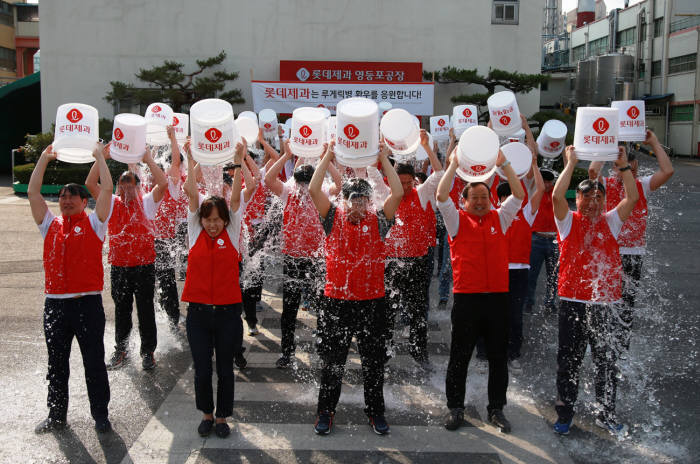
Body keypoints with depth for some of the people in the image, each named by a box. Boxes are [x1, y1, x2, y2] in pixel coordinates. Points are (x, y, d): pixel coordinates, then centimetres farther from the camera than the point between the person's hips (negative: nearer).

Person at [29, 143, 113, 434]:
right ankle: (56, 416, 25)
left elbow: (107, 189, -4)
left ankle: (100, 415, 15)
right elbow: (33, 193, 9)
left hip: (88, 303, -4)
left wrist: (99, 156, 3)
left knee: (94, 363, 4)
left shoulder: (93, 223, 3)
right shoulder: (50, 224, 13)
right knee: (57, 364, 13)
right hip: (55, 303, 4)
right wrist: (44, 159, 12)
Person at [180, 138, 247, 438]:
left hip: (227, 312, -1)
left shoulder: (231, 235, 2)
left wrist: (238, 163, -12)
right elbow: (191, 194, -2)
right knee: (201, 369, 7)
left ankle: (222, 417, 25)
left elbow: (235, 198, -5)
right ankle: (206, 414, 28)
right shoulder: (195, 234, 3)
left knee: (225, 369, 9)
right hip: (198, 311, 1)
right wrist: (190, 161, -7)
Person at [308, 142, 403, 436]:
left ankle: (375, 412, 26)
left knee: (374, 361, 10)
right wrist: (328, 156, -5)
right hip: (336, 302, -1)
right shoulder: (333, 219, 2)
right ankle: (326, 411, 22)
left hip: (371, 302, 1)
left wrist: (383, 159, -5)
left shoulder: (377, 222, 3)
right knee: (332, 361, 8)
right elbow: (313, 190, -8)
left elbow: (397, 193, -8)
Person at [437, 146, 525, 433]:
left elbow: (519, 195, 2)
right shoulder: (457, 221, 5)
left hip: (497, 297, 2)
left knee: (498, 357, 8)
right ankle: (455, 408, 17)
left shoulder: (499, 219, 10)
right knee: (459, 356, 5)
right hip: (466, 298, -2)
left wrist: (503, 164, -6)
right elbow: (441, 197, -8)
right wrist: (454, 165, -10)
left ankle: (496, 409, 20)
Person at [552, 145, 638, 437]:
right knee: (569, 361, 6)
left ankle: (606, 414, 25)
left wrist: (623, 166, -3)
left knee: (607, 361, 11)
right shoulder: (569, 222, 3)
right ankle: (564, 413, 18)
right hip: (574, 303, -2)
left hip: (606, 304, 3)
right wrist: (571, 164, -9)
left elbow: (633, 197, -1)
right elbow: (557, 196, -14)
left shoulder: (611, 222, 10)